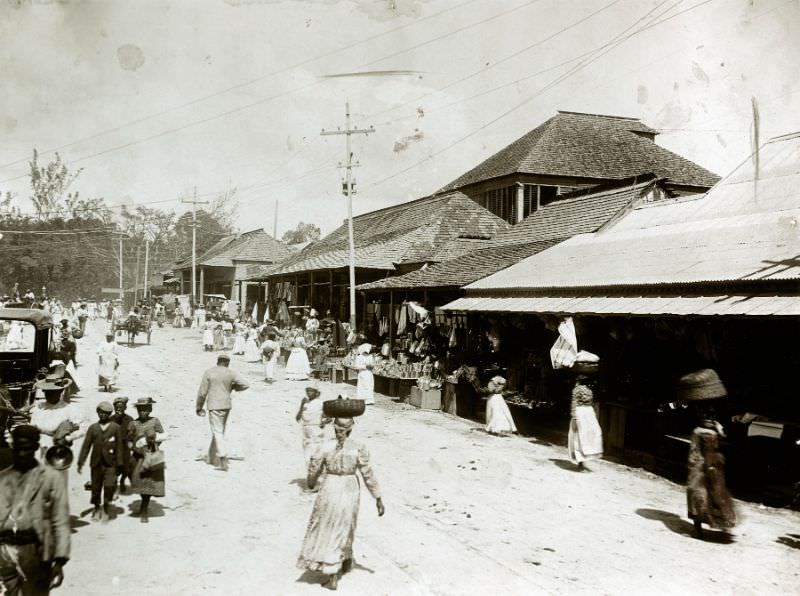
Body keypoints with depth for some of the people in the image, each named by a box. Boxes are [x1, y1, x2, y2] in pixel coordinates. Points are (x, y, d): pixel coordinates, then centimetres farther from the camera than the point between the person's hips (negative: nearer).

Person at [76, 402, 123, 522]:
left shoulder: (116, 428, 2)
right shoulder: (93, 428, 7)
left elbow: (119, 447, 2)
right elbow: (86, 446, 4)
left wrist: (119, 464, -1)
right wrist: (80, 463, -2)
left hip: (110, 464, -2)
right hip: (96, 463, 2)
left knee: (109, 486, -9)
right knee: (95, 487, 10)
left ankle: (105, 510, 7)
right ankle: (97, 509, 29)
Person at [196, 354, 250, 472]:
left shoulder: (208, 373, -5)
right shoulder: (230, 373, 0)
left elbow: (202, 392, -5)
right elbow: (245, 384, -4)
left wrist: (198, 407, 7)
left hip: (214, 406, -4)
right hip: (226, 405, 4)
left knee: (217, 432, -5)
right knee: (220, 430, 18)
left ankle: (223, 460, -16)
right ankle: (212, 457, 29)